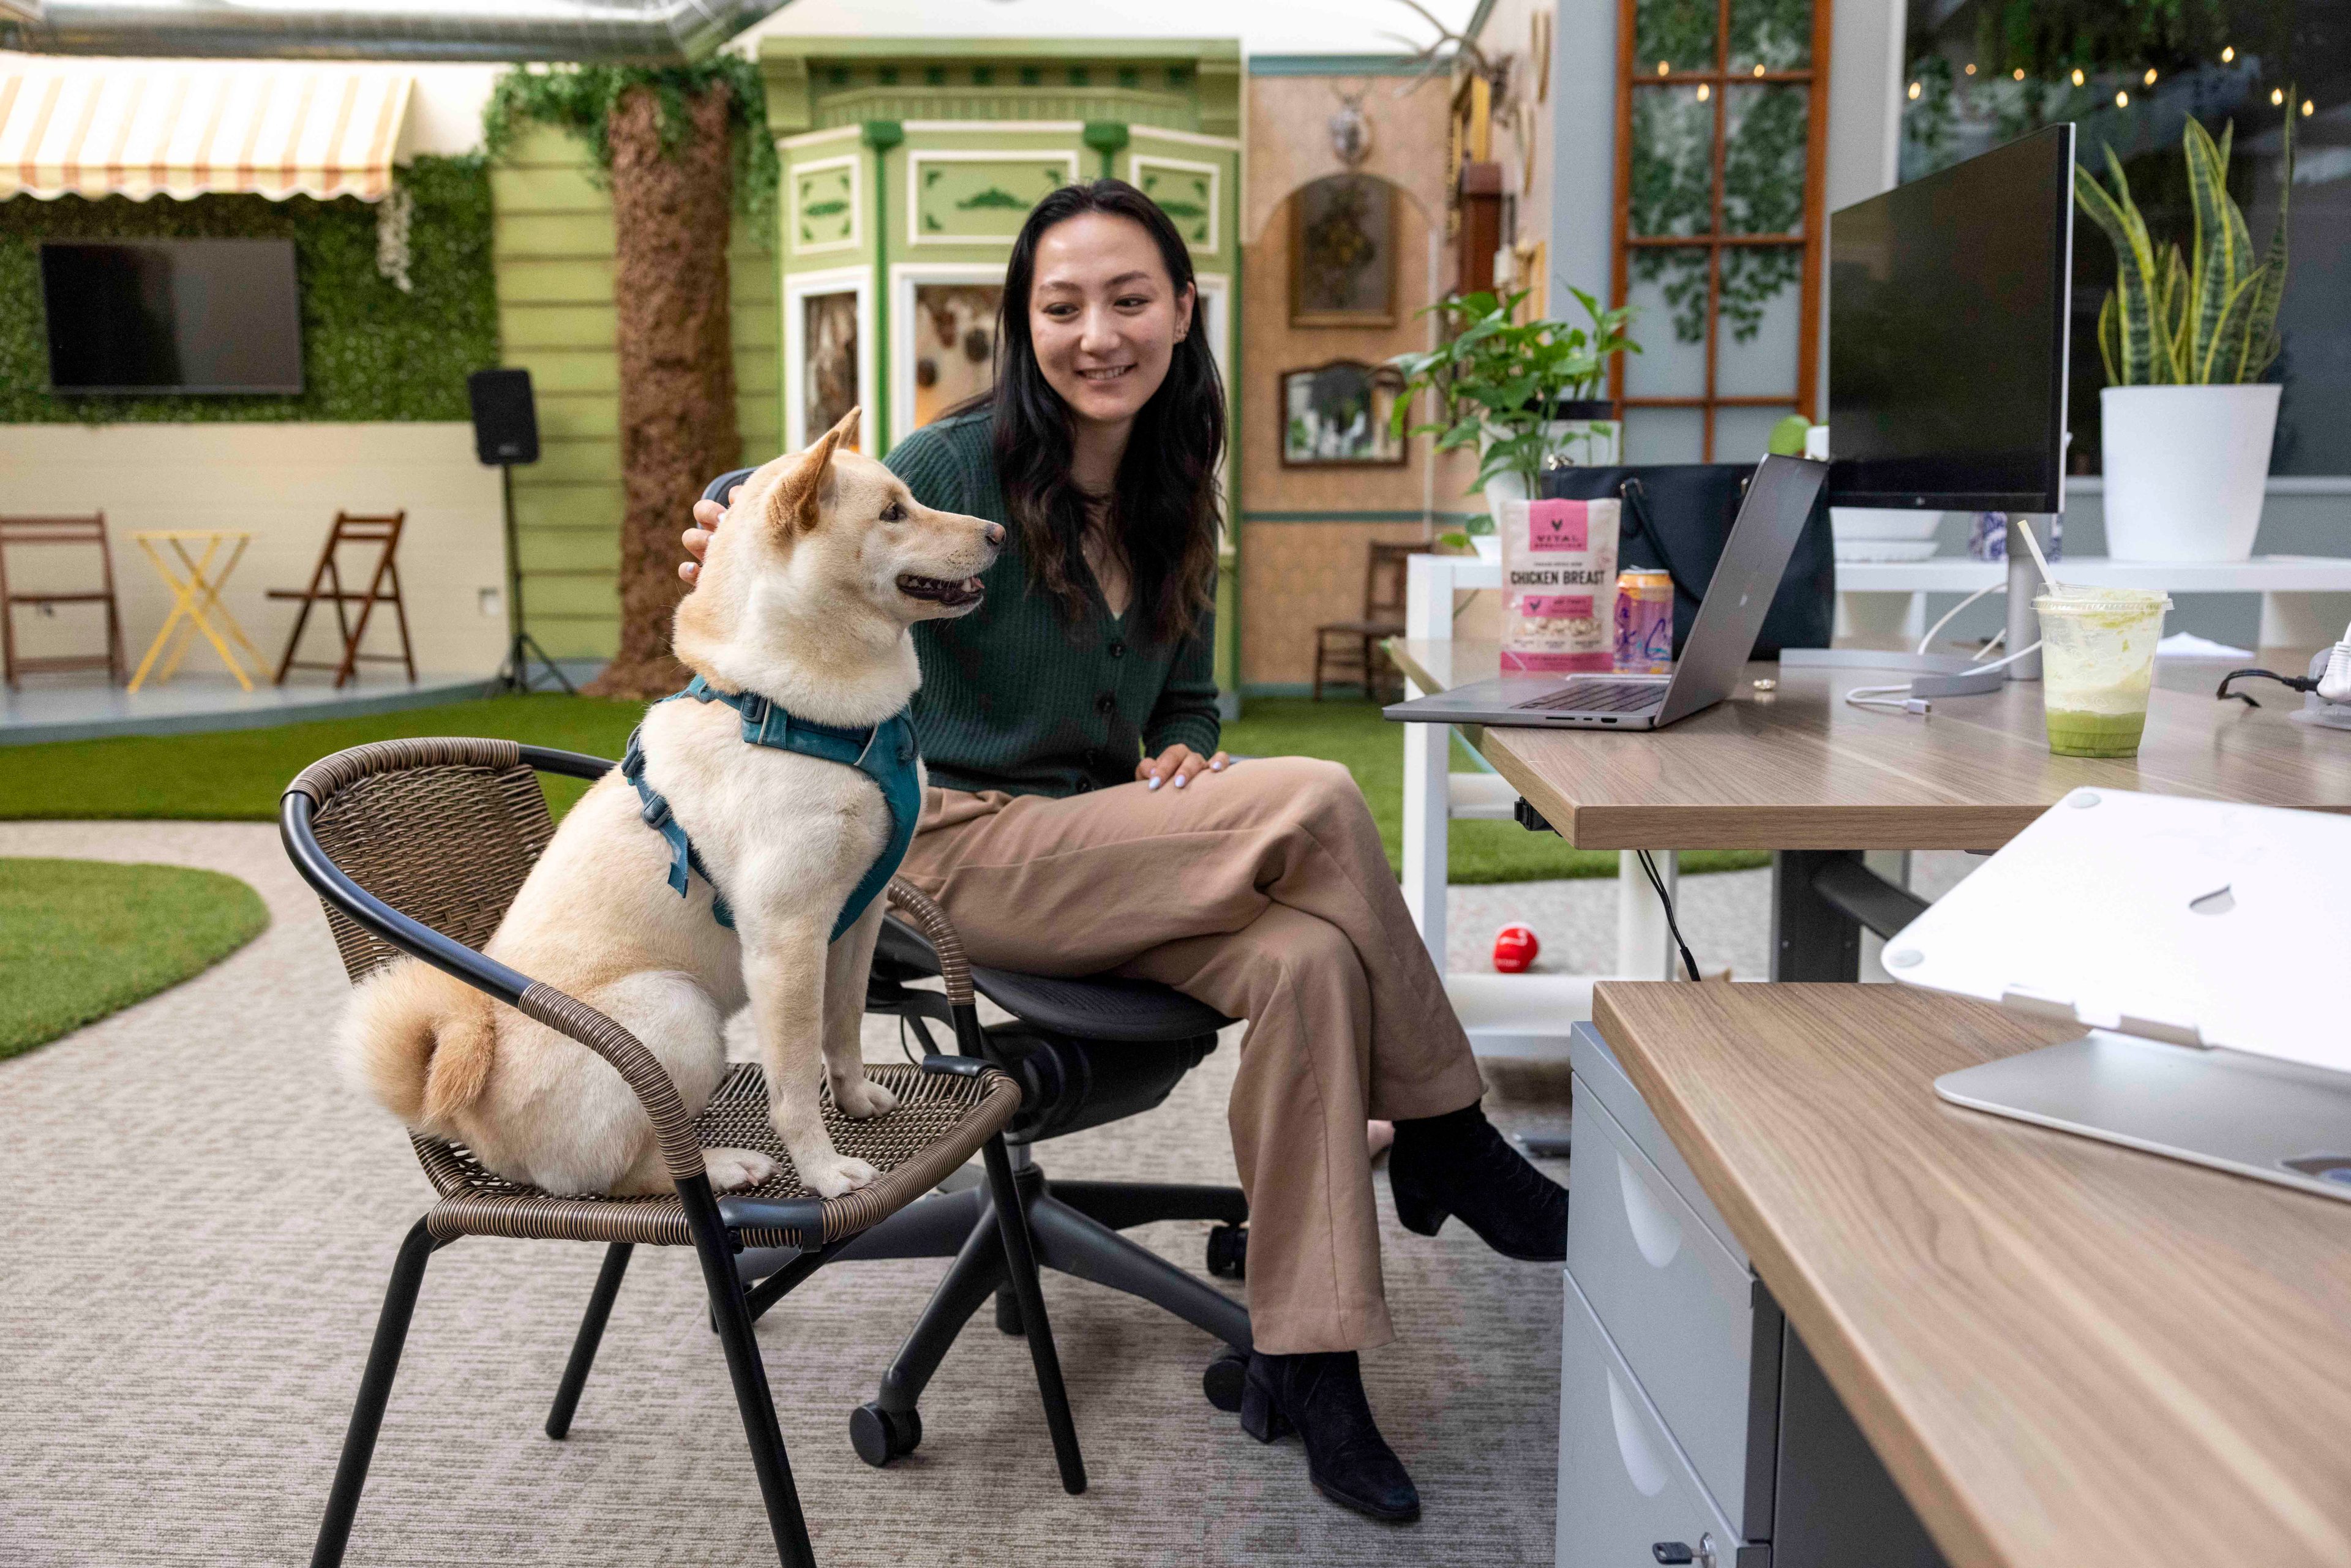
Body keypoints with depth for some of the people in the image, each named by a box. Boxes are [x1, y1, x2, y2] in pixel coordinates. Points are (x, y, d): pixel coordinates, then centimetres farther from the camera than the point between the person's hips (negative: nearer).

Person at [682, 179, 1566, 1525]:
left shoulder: (1179, 503, 10)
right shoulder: (954, 469, -7)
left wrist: (1183, 760, -4)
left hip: (1106, 852, 5)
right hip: (964, 856, -5)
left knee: (1309, 960, -28)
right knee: (1318, 802, -24)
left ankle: (1306, 1363, -20)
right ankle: (1454, 1150, -6)